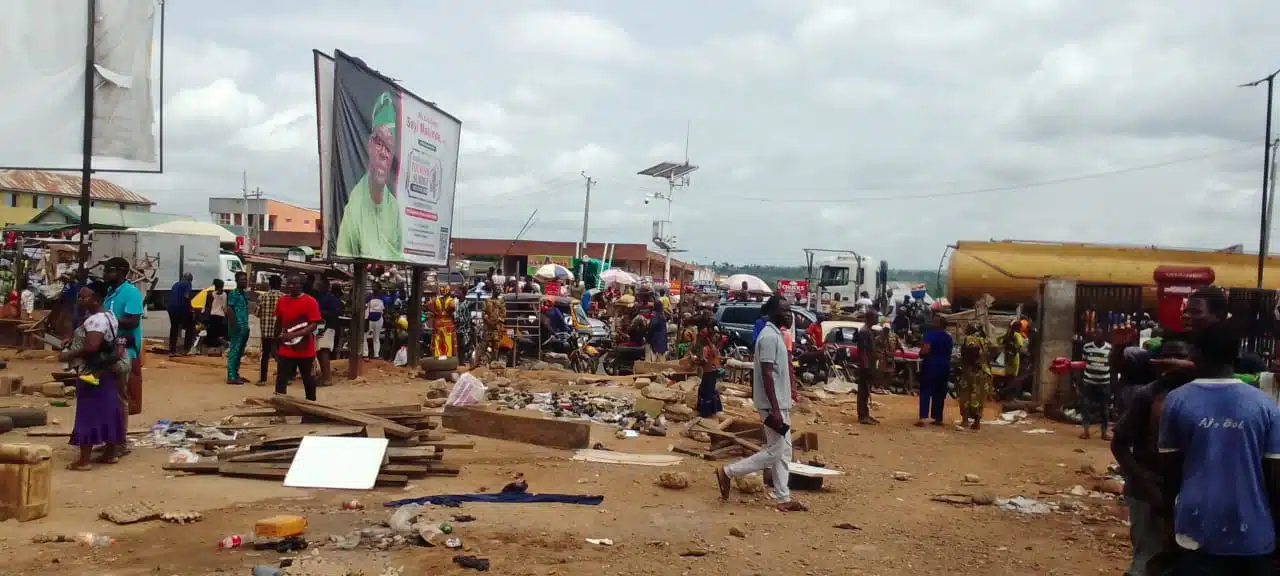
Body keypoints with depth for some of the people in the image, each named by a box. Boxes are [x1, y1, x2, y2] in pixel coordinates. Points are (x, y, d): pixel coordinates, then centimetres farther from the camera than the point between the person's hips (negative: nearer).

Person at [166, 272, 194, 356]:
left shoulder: (175, 284, 21)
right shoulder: (187, 284, 0)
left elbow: (171, 297, 20)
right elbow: (186, 296, -14)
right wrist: (190, 308, -6)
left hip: (171, 308, 7)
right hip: (182, 308, -7)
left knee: (174, 328, 11)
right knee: (190, 327, 6)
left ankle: (172, 351, 10)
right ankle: (186, 349, 2)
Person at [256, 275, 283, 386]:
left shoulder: (262, 296, -1)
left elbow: (257, 313, 3)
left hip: (265, 330, 1)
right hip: (279, 331, -1)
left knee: (265, 355, 8)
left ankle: (262, 379, 6)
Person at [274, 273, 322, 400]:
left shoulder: (310, 302, -11)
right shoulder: (282, 301, 4)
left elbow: (314, 325, -17)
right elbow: (278, 323, 13)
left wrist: (294, 334, -28)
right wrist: (276, 346, 15)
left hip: (305, 350, -3)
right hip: (285, 350, 3)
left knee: (307, 378, 13)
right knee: (281, 379, -5)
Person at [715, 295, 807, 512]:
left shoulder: (776, 335, 14)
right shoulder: (769, 337, -17)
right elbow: (766, 375, -22)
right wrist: (774, 409, -25)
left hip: (780, 403, 10)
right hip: (773, 405, -10)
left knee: (784, 452, 10)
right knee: (774, 452, -5)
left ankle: (783, 499, 13)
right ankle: (727, 473, 2)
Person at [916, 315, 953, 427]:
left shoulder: (931, 334, -10)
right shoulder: (949, 337, 13)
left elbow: (925, 350, -19)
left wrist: (920, 353, -1)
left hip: (931, 365, -6)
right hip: (944, 367, 6)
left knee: (925, 391, -5)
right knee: (939, 393, 11)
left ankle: (923, 417, -16)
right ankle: (938, 418, 12)